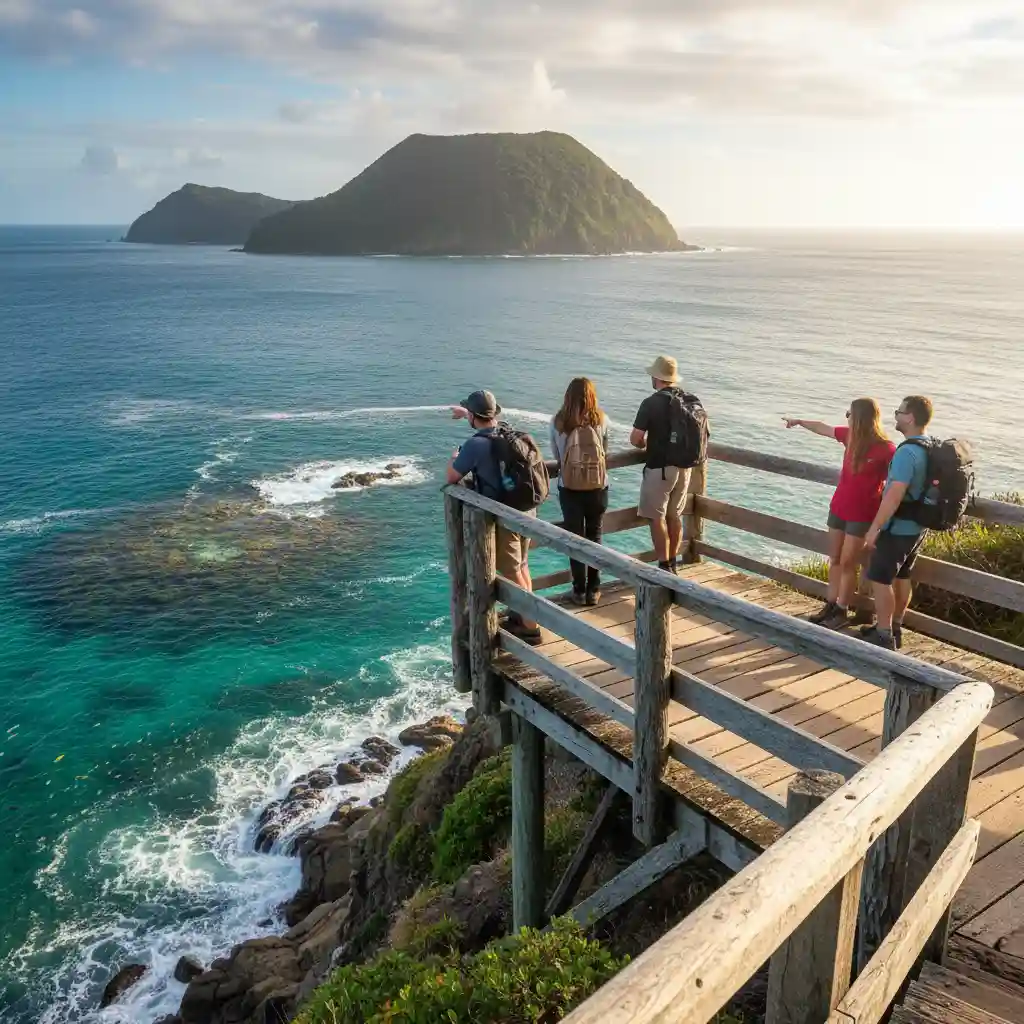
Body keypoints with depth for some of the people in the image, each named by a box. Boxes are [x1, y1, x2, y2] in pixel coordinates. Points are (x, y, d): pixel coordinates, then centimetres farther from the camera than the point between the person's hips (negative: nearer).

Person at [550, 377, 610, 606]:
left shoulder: (557, 422, -9)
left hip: (569, 488, -1)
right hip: (597, 487, 1)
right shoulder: (601, 420, -9)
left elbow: (556, 455, -1)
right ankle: (593, 590, 20)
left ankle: (579, 591, 16)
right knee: (594, 537, 14)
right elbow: (605, 452, 2)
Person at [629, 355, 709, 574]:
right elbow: (700, 434, 14)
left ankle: (664, 567, 2)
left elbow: (635, 439, -15)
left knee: (657, 517, 2)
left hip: (660, 467, -7)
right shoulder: (692, 401, 4)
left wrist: (645, 443, 9)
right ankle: (673, 563, 25)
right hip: (685, 466, 7)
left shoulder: (652, 403, -15)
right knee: (675, 515, 17)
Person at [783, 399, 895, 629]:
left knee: (847, 563, 1)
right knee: (834, 560, 13)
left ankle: (842, 612, 14)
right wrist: (798, 422, 31)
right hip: (838, 507, 7)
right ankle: (830, 605, 25)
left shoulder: (885, 449, -20)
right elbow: (823, 428, 17)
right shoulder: (850, 436, 0)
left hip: (861, 514, -7)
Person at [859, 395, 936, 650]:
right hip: (917, 527, 9)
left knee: (880, 580, 0)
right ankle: (894, 628, 28)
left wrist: (874, 528, -23)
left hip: (897, 528, -9)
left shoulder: (907, 452, -24)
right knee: (902, 577, 18)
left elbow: (894, 495, -28)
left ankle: (884, 637, 6)